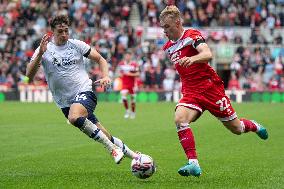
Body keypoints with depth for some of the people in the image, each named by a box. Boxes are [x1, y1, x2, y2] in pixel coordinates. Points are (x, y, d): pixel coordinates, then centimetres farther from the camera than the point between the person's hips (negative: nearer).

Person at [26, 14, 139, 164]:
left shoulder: (76, 45, 3)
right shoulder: (44, 50, 1)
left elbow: (100, 59, 12)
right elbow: (29, 75, -12)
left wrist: (105, 76, -7)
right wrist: (40, 53, -25)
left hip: (84, 92, -2)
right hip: (65, 102, 2)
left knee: (74, 117, -35)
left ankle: (113, 148, -27)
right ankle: (130, 153, 25)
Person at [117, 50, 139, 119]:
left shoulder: (134, 64, -6)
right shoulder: (121, 64, 3)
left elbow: (137, 74, -5)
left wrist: (130, 74, -18)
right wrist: (121, 74, -5)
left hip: (132, 84, -1)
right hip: (124, 84, 1)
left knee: (132, 98, 6)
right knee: (123, 97, -18)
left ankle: (133, 112, 27)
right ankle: (127, 111, 1)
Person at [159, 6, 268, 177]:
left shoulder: (192, 35, -10)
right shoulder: (168, 47, 12)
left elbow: (208, 54, -29)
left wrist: (192, 59, -48)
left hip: (210, 87, -5)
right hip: (190, 92, 5)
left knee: (236, 128, 3)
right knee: (180, 119, -26)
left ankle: (254, 126, 40)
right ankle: (193, 164, -27)